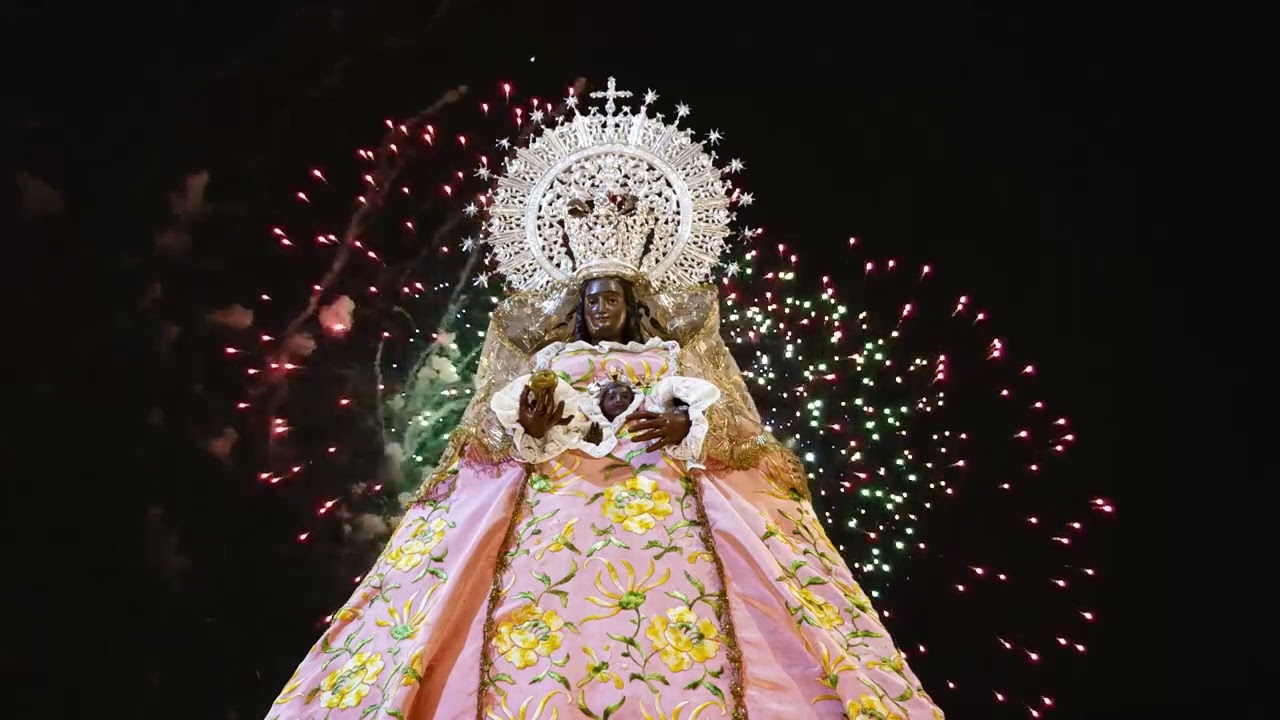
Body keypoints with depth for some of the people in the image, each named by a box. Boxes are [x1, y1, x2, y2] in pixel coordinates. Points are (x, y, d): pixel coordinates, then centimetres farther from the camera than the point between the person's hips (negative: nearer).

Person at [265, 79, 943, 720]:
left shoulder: (673, 355, 20)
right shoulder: (548, 358, 21)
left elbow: (722, 420, 10)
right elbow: (503, 425, 12)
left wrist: (683, 425, -11)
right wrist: (528, 423, -10)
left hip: (659, 494, 0)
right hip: (555, 496, 1)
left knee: (678, 648, -21)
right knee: (539, 656, -20)